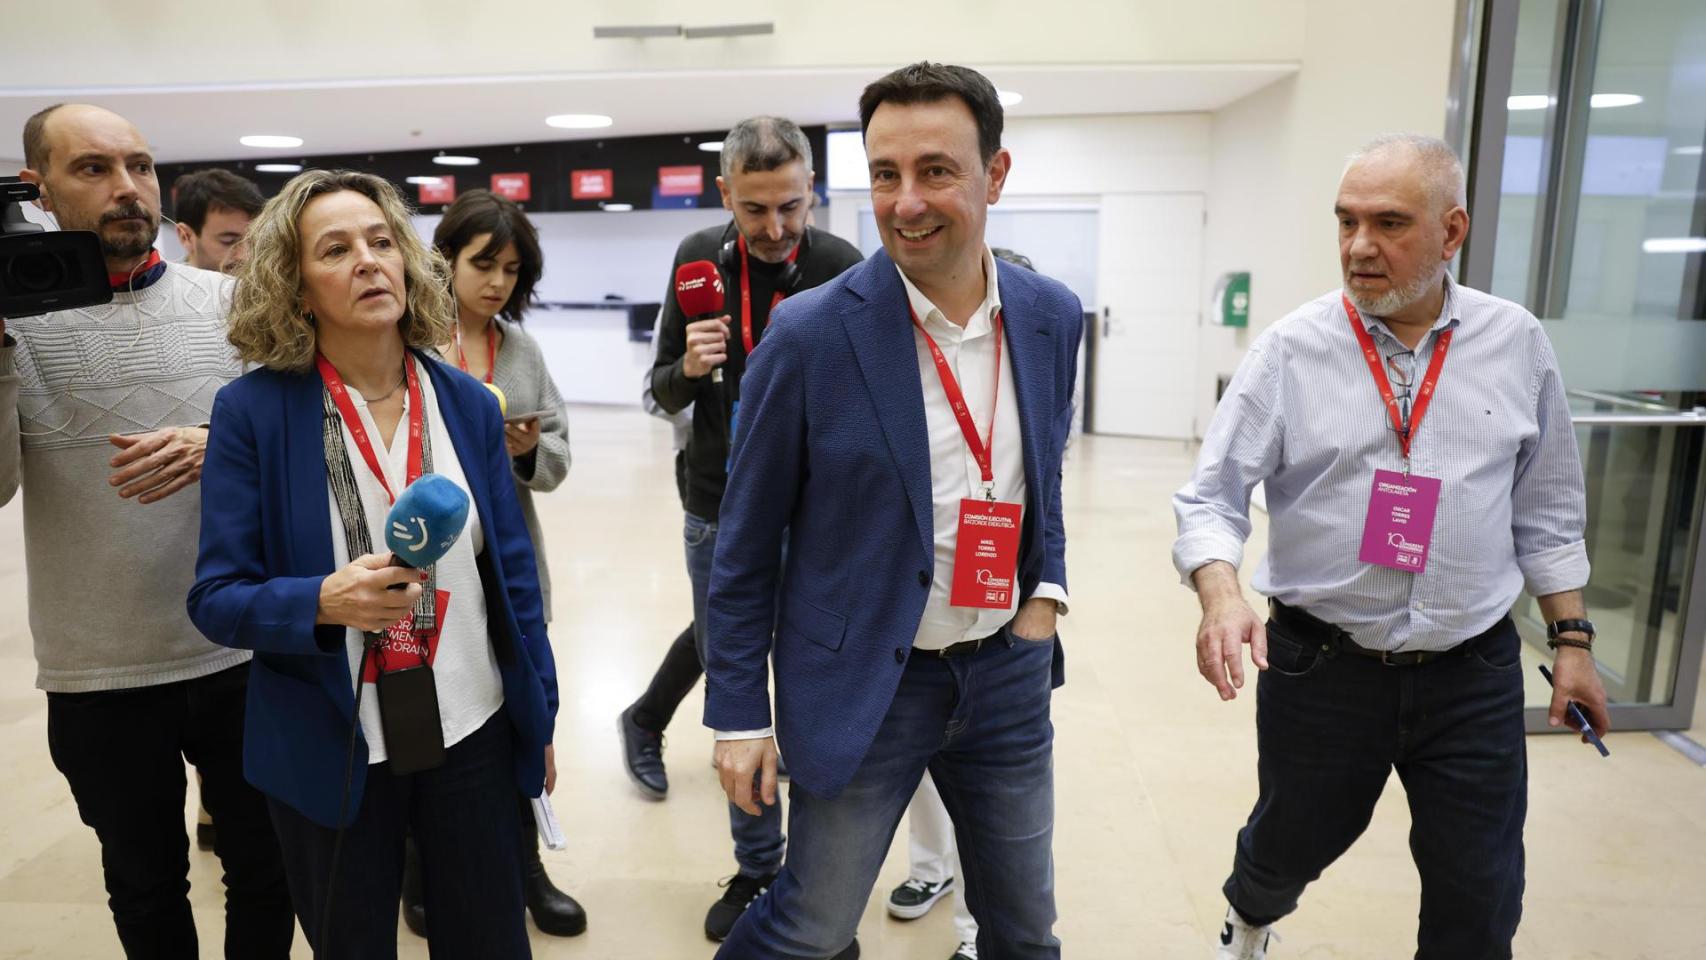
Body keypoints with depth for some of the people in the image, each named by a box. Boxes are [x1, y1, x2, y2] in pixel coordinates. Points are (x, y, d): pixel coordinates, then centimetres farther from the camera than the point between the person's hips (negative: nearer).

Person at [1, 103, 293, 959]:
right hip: (98, 674, 0)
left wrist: (219, 445, -23)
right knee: (144, 886, 20)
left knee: (267, 868, 16)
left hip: (244, 653, 0)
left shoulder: (230, 302, -1)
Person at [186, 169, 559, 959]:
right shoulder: (253, 409, -9)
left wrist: (542, 716, 7)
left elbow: (513, 573, 4)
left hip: (473, 732, 2)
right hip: (328, 747, -2)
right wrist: (324, 602, -29)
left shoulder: (467, 402, -1)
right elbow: (217, 597, -8)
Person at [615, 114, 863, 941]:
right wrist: (687, 369, -18)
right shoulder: (699, 259, -2)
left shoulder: (843, 269, -10)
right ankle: (757, 867, 30)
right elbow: (663, 392, 4)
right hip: (719, 517, 3)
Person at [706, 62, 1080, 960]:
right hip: (860, 683, -4)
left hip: (1006, 675, 5)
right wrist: (738, 713, -6)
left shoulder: (1051, 315, -2)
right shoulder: (811, 333, -16)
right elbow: (746, 544, -8)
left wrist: (1046, 587, -1)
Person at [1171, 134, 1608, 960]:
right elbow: (1212, 497, -11)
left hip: (1473, 674, 2)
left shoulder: (1518, 344, 0)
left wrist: (1572, 637, 9)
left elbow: (1546, 510, 9)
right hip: (1321, 665, -1)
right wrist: (1220, 592, -29)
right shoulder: (1291, 349, -9)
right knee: (1290, 845, 17)